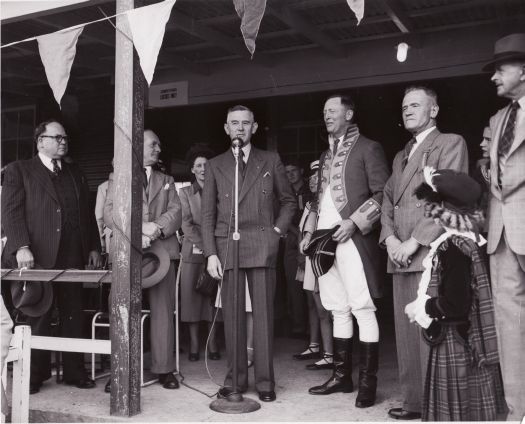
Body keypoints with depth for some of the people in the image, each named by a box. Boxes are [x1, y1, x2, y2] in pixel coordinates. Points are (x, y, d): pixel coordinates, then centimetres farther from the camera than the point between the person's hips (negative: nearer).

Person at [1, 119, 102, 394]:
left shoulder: (75, 174, 20)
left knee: (73, 317, 6)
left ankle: (74, 371, 15)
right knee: (35, 319, 3)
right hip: (37, 258, -4)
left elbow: (87, 214, 19)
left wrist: (94, 247, 10)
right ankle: (34, 374, 14)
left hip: (72, 258, 4)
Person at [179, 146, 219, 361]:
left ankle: (212, 344, 5)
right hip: (193, 251, 0)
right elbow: (186, 223, 0)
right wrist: (204, 243, -12)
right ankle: (194, 344, 3)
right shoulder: (185, 192, 9)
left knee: (213, 295, -1)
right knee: (192, 294, -3)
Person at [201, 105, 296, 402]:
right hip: (227, 246, 1)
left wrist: (278, 230, 1)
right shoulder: (216, 166, 11)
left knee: (263, 314, -1)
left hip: (262, 246, -1)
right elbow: (208, 214, 8)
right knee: (232, 315, 3)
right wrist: (211, 253, -1)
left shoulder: (271, 161, 11)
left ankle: (265, 381, 7)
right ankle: (235, 378, 13)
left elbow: (289, 201, 17)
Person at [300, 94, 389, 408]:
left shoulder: (368, 148, 0)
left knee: (363, 311, -4)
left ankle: (368, 382, 3)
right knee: (339, 312, 12)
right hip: (326, 243, 7)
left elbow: (383, 194, -8)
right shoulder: (326, 155, 21)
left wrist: (354, 223, -16)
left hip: (353, 241, -7)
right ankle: (342, 376, 21)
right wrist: (310, 231, 12)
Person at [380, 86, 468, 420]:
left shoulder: (450, 143, 3)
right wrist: (390, 238, 1)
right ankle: (415, 400, 14)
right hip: (401, 255, 7)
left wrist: (415, 240, -15)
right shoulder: (400, 156, 26)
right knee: (407, 332, 7)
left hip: (431, 252, -7)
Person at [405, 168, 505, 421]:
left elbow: (453, 305, -27)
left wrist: (420, 308, -14)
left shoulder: (453, 248, -23)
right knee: (473, 403, 18)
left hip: (454, 341, -9)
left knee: (457, 406, 6)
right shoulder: (470, 239, 4)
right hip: (470, 335, 9)